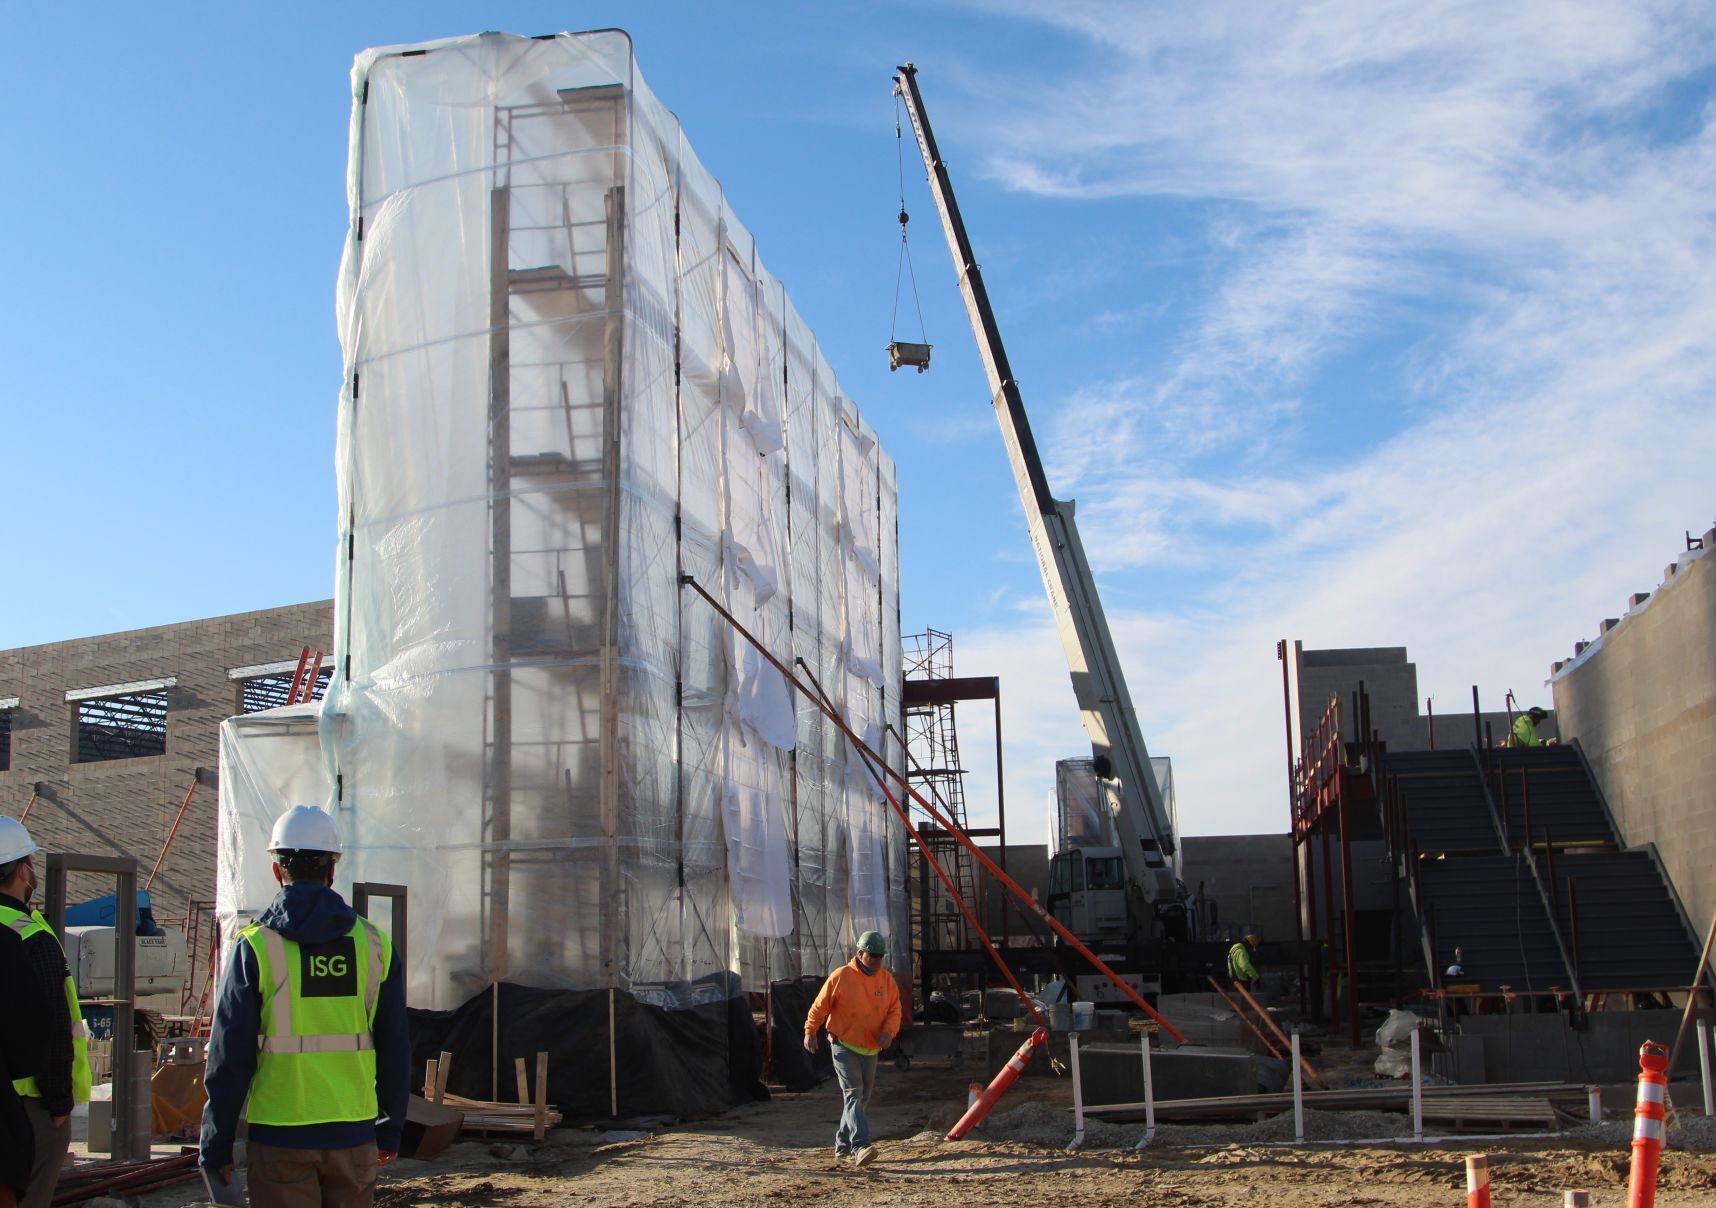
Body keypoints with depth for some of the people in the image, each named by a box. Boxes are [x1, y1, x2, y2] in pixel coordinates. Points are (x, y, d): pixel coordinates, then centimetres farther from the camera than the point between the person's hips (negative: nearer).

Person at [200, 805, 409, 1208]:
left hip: (281, 1136, -2)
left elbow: (229, 1057, -6)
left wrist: (215, 1147, 3)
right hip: (354, 1134, 2)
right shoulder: (374, 944, 2)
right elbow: (396, 1048, 6)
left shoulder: (256, 947, -6)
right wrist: (391, 1130, 17)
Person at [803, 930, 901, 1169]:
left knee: (862, 1096, 11)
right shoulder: (841, 977, -10)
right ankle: (860, 1147, -28)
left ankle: (842, 1147, 23)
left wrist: (888, 1031, -12)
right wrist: (810, 1032, -2)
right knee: (853, 1094, -17)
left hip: (871, 1049, 6)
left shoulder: (887, 979, 3)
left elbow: (895, 1009, 6)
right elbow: (820, 1006, -2)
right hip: (844, 1046, -6)